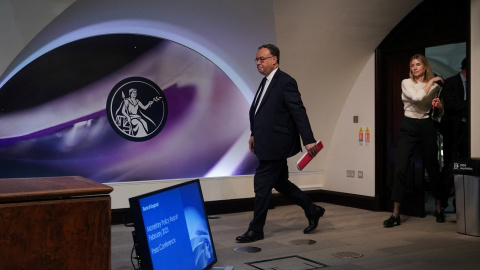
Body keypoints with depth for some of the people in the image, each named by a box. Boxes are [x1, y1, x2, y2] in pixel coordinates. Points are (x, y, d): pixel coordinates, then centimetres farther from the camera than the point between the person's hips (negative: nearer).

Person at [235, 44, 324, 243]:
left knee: (262, 186, -3)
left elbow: (299, 112, -19)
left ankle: (256, 230, 10)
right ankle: (312, 211, 31)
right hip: (267, 144, 10)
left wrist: (308, 141, -23)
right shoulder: (266, 82, 14)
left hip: (274, 145, -10)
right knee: (280, 182, 18)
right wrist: (254, 135, 19)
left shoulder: (285, 82, -14)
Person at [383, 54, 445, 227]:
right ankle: (395, 214, -6)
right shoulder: (406, 83, 2)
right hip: (409, 127, -2)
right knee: (400, 169, -10)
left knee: (433, 168, 9)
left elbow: (440, 113, 18)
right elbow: (417, 97, -18)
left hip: (428, 127, 2)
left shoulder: (434, 86, 9)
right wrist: (431, 81, -11)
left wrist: (440, 107, -4)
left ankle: (438, 208, 28)